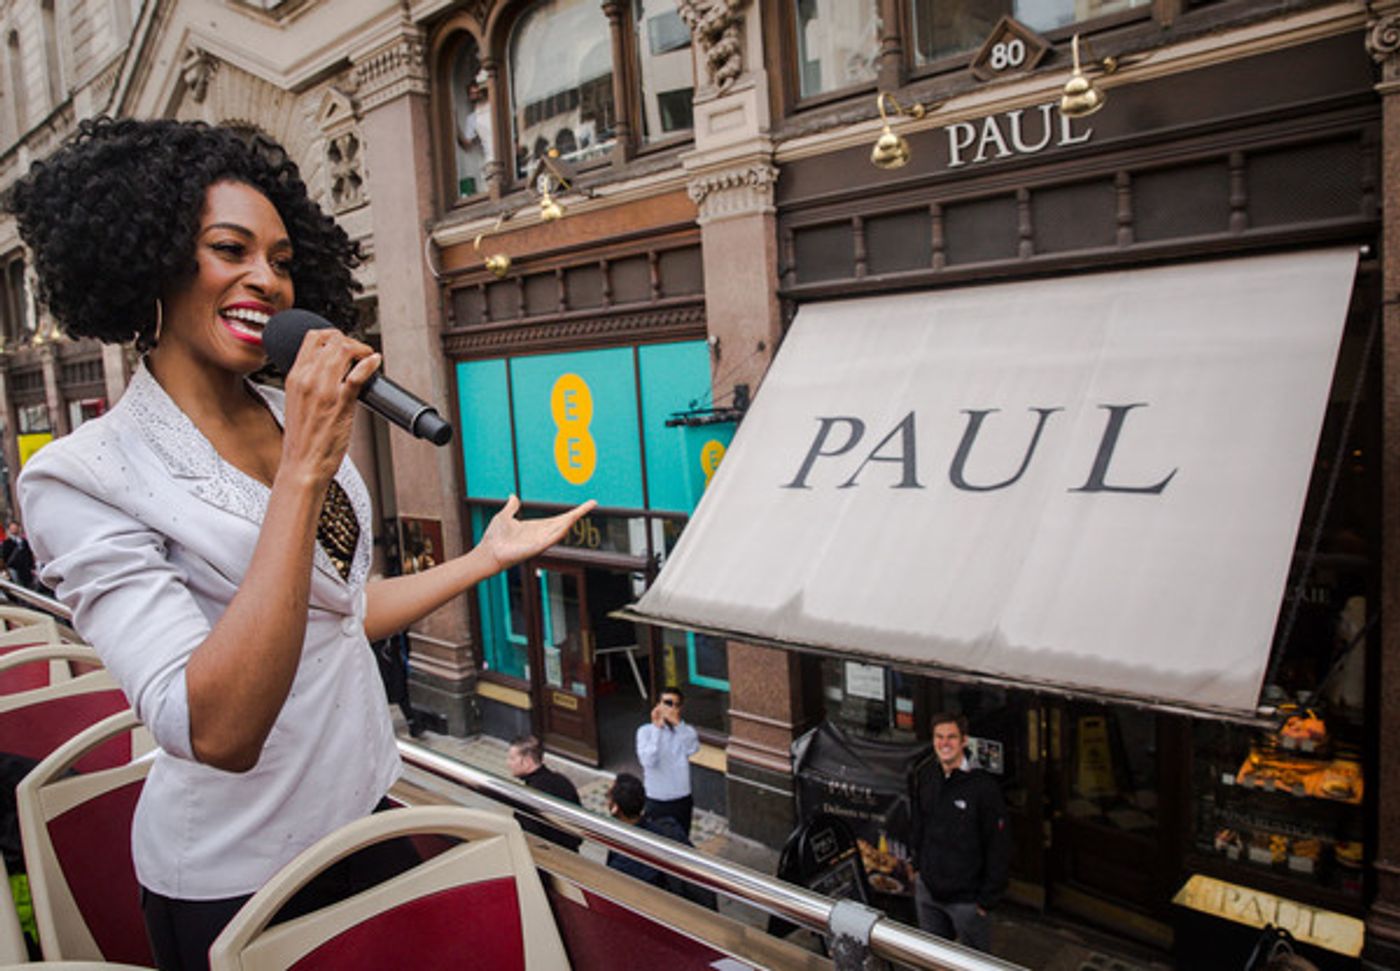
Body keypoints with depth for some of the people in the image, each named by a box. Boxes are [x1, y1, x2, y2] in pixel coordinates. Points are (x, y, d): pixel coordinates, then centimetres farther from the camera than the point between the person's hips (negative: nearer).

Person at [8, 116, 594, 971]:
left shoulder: (297, 420, 1)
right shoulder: (81, 477, -18)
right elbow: (217, 733, -30)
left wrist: (488, 557, 9)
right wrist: (304, 472, -33)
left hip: (366, 810, 6)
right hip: (234, 882, -6)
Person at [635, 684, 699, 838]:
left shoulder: (687, 731, -3)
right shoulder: (646, 731, -9)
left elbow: (692, 749, -23)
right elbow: (648, 761, -23)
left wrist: (678, 724, -28)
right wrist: (657, 728, -23)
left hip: (682, 801, 2)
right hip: (655, 802, -2)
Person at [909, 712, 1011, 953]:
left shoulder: (984, 786, -19)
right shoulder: (925, 777, -2)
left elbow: (998, 848, -15)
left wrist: (987, 899, -12)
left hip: (966, 897, -5)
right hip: (926, 889, 5)